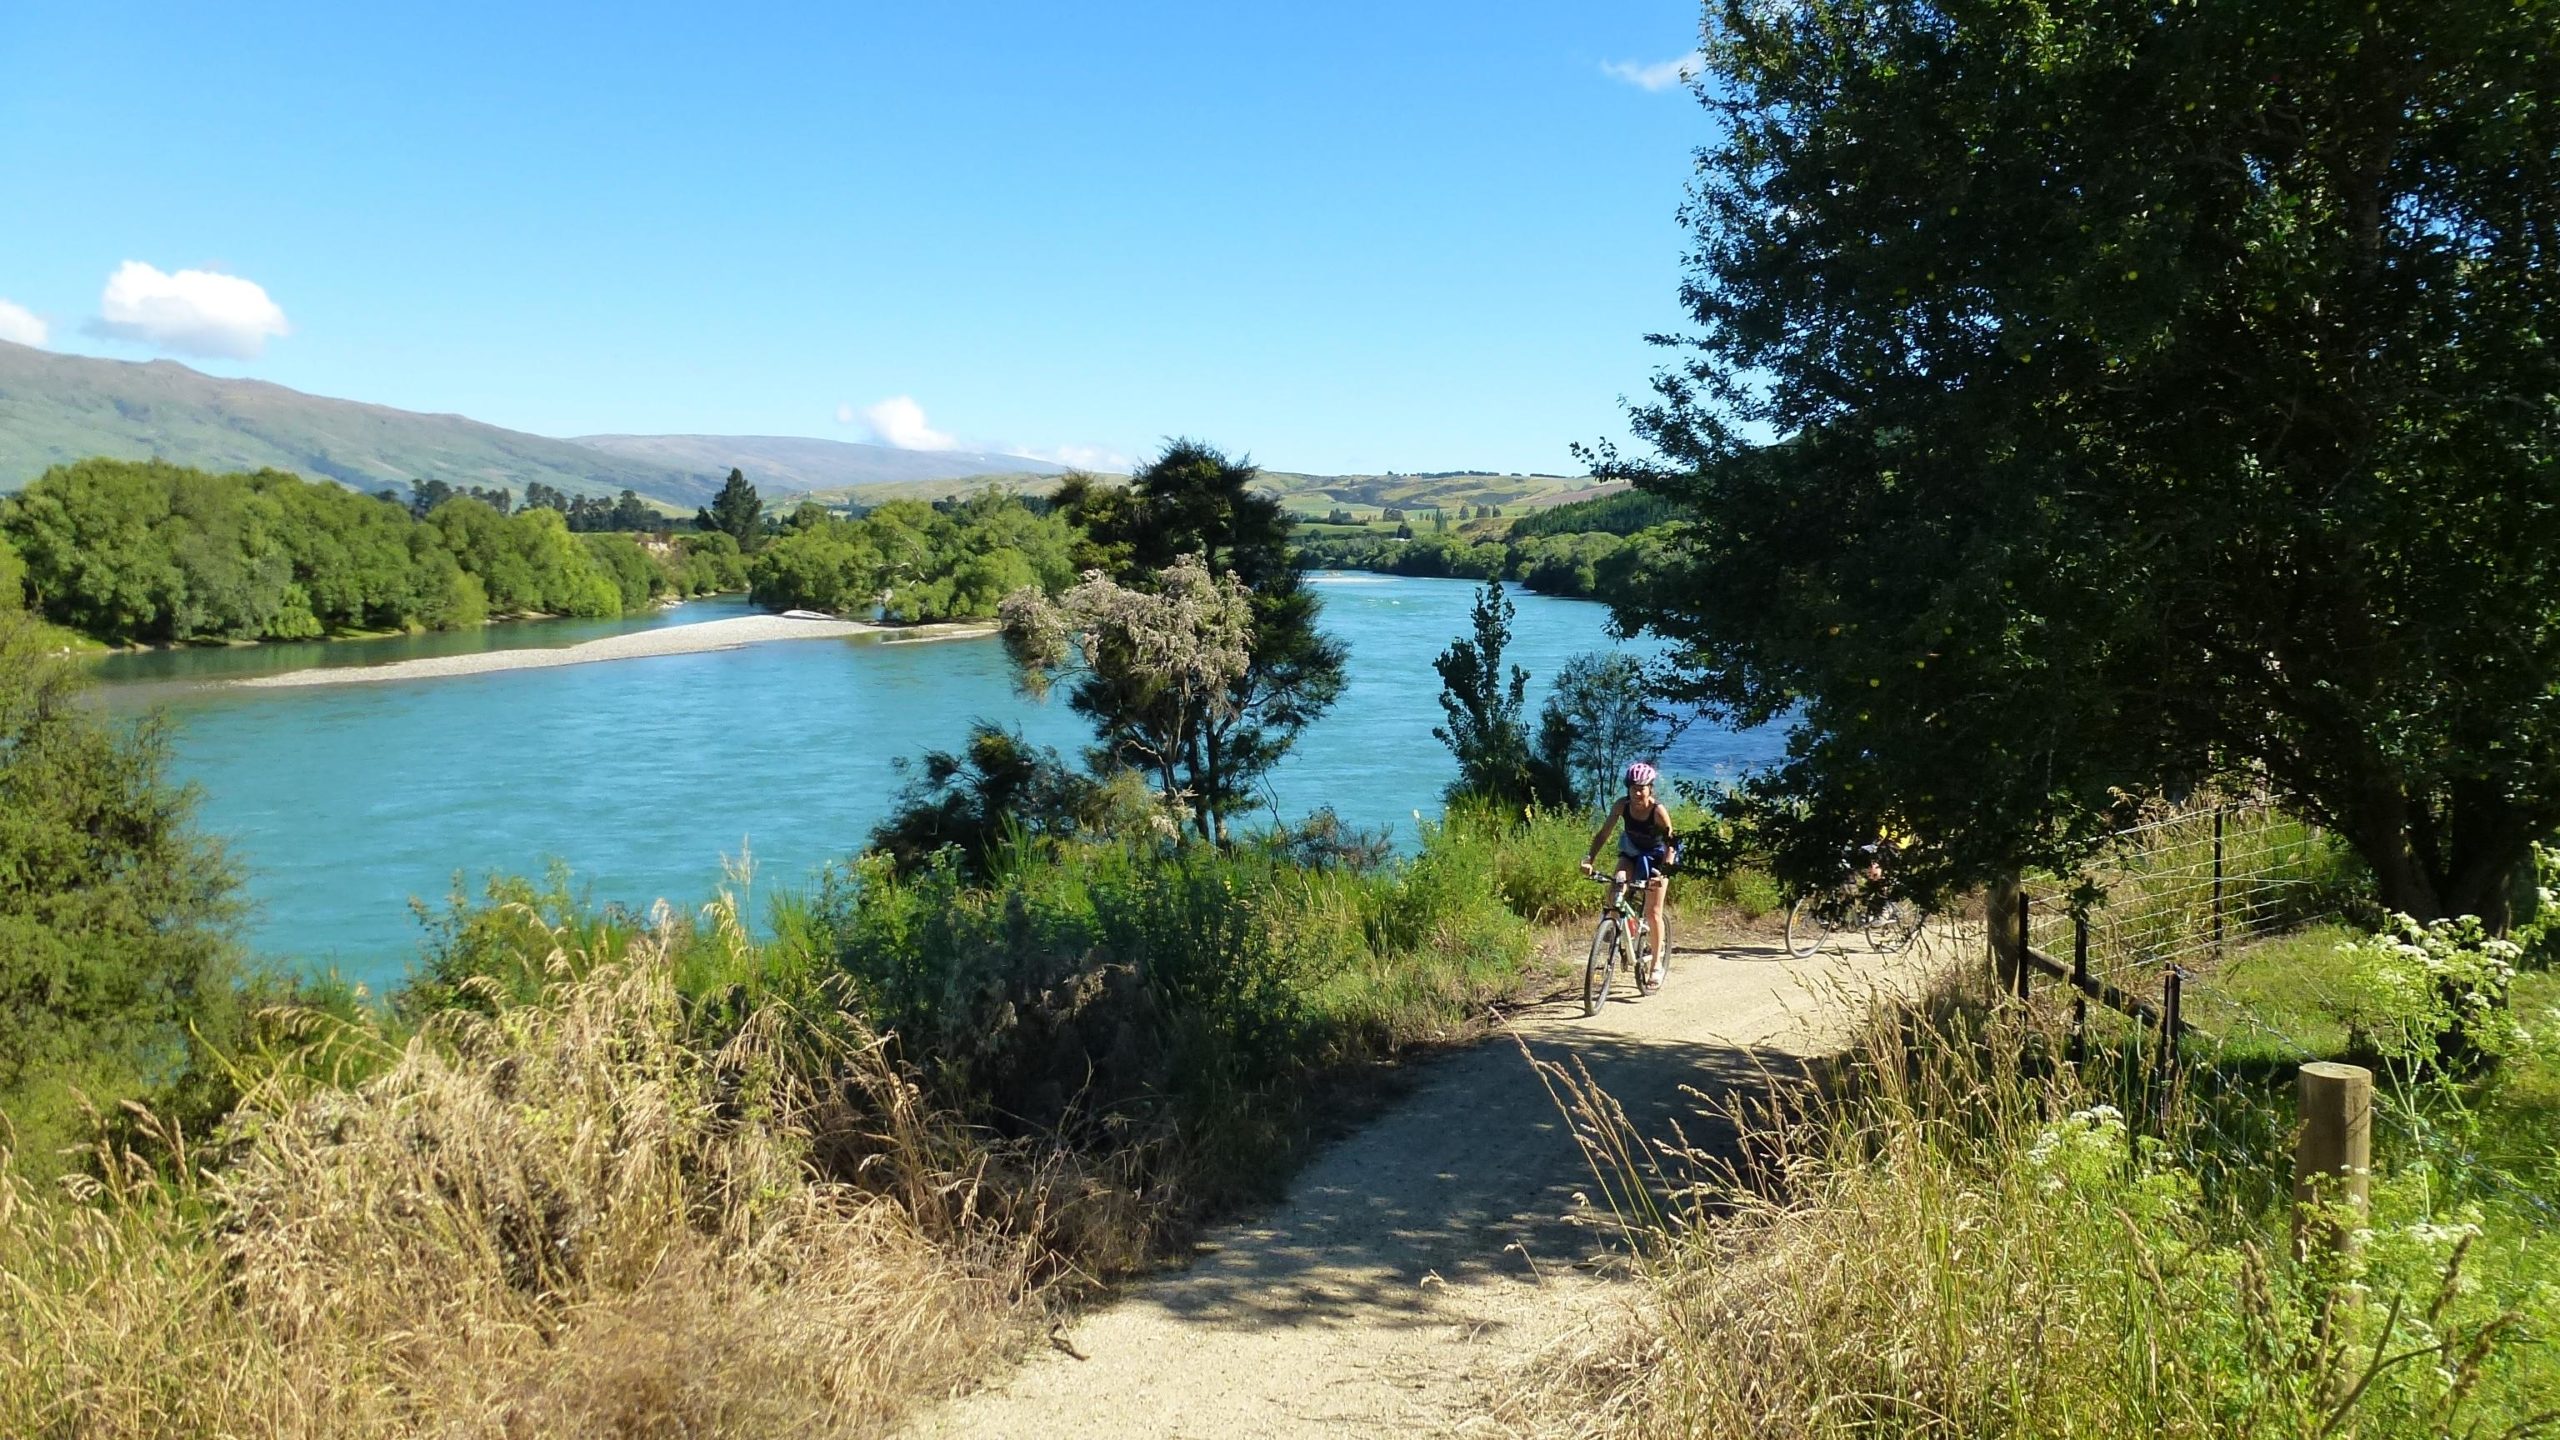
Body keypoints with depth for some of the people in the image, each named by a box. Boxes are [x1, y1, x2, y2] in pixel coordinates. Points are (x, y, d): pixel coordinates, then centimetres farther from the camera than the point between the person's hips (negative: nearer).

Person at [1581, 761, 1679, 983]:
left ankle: (1657, 963, 3)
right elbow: (1603, 833, -17)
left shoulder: (1659, 811, -30)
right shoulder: (1622, 805, -21)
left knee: (1653, 911, -7)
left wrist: (1664, 871, -42)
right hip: (1632, 851, 3)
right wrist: (1589, 859, -29)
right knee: (1614, 893, -24)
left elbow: (1670, 843, -28)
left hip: (1657, 855, -3)